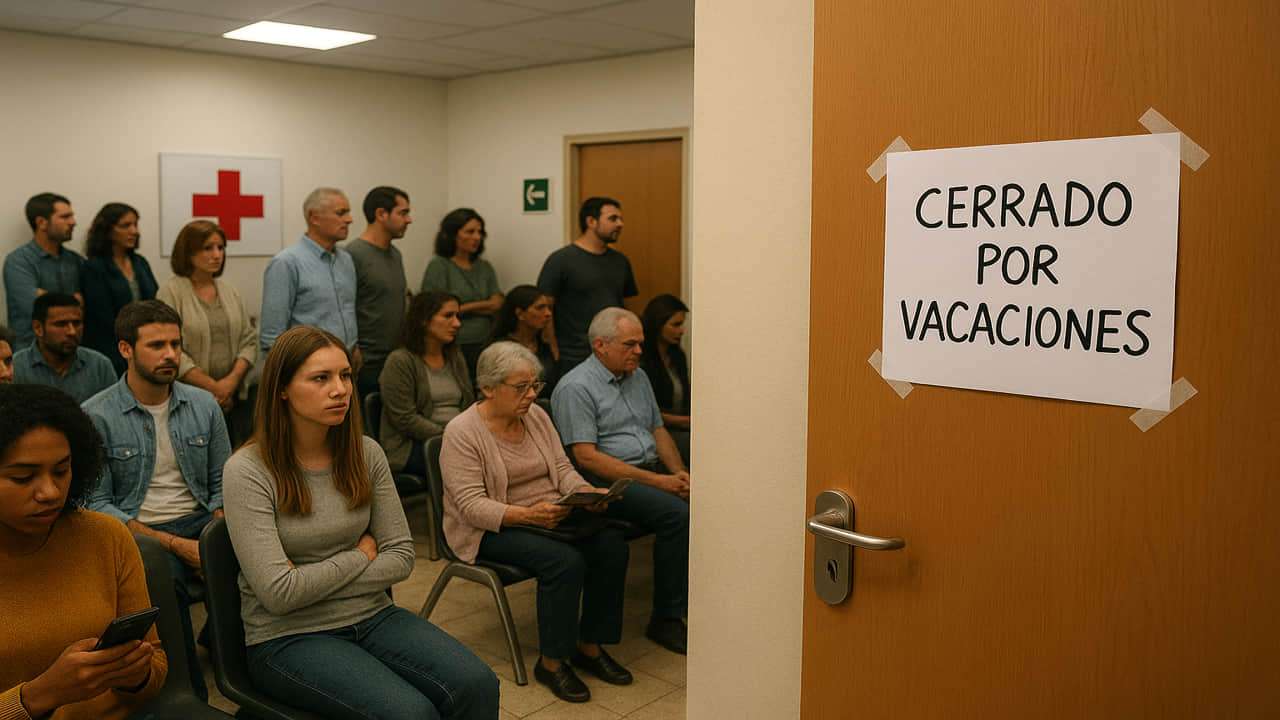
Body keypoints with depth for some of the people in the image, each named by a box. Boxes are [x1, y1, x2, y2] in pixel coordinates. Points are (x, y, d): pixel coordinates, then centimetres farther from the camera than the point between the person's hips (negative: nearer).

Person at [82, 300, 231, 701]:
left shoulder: (203, 405, 8)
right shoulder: (96, 417, -4)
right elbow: (97, 504, -6)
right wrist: (176, 545, -15)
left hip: (200, 521, 3)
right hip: (139, 533, -3)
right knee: (164, 582, -36)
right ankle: (189, 698, -17)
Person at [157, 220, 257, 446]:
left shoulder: (230, 290, 12)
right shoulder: (171, 293, -4)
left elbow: (249, 340, 9)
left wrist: (232, 380, -7)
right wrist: (213, 387, -12)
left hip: (235, 398, 5)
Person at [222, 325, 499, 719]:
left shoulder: (366, 453, 1)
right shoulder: (247, 472, -13)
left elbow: (401, 556, 0)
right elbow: (279, 593, -19)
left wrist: (313, 584, -10)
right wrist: (360, 556, -7)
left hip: (372, 616, 4)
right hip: (289, 637, -4)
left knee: (478, 685, -21)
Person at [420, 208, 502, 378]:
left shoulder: (485, 267, 14)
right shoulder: (438, 266, -2)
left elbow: (497, 305, 6)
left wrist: (464, 308, -9)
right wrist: (483, 306, -1)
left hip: (484, 347, 5)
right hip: (452, 348, -5)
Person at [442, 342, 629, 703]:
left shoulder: (536, 415, 7)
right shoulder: (462, 432, -13)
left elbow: (562, 468, 8)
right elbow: (471, 504, -19)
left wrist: (588, 493, -14)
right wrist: (526, 515, -32)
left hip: (549, 517, 7)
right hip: (493, 529, -7)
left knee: (611, 542, -17)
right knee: (565, 560, -30)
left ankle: (590, 646, -3)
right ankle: (552, 662, -12)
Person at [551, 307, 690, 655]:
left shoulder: (638, 378, 17)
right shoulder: (576, 387, -9)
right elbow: (586, 457, -17)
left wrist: (679, 474, 2)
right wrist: (655, 481, -19)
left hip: (652, 470, 8)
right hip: (606, 481, -7)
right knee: (675, 513, -29)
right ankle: (665, 619, -17)